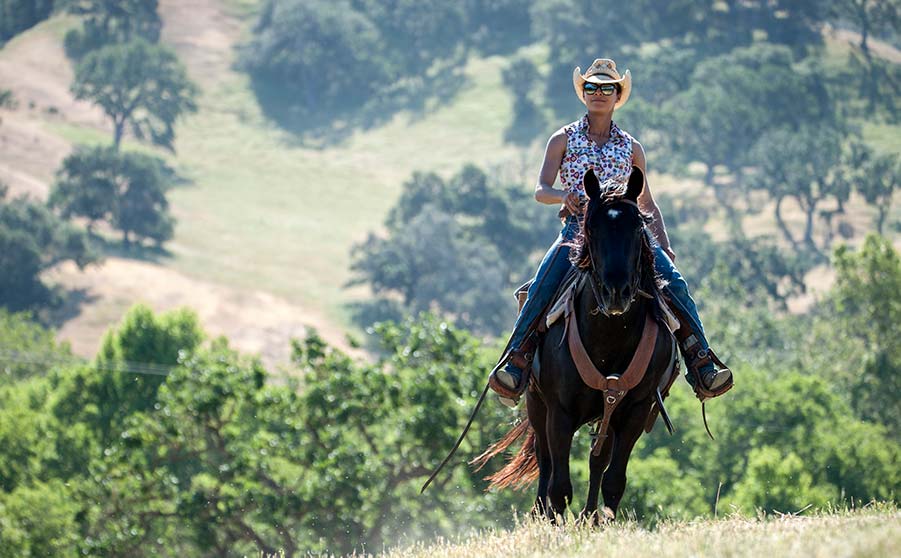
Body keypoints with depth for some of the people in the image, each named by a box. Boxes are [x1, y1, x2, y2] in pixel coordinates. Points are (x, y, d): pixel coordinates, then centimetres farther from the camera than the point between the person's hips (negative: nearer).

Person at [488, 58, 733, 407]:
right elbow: (541, 190, 1)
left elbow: (648, 204, 19)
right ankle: (515, 363, -29)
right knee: (543, 286, -31)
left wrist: (665, 248, 5)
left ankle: (701, 365, -17)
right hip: (576, 231, -2)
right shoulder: (564, 140, 11)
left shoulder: (631, 148, 16)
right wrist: (563, 196, -23)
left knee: (673, 281, -20)